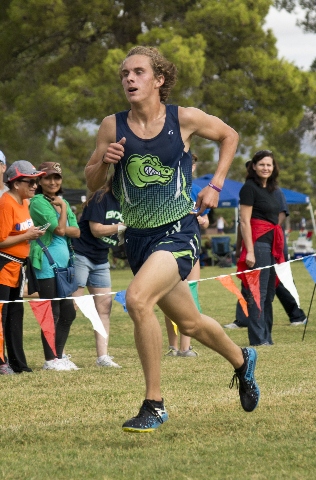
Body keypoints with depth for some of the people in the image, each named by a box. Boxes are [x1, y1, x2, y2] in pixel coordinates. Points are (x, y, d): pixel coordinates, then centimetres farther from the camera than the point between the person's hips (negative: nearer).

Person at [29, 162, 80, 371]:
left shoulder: (63, 203, 17)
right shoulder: (38, 202, -8)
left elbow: (76, 231, 8)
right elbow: (59, 229, -15)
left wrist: (62, 229, -9)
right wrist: (62, 207, -5)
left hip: (63, 262, 8)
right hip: (46, 264, -8)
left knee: (68, 312, 11)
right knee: (52, 313, -6)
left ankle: (59, 354, 21)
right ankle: (50, 360, 1)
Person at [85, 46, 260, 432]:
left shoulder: (185, 119, -6)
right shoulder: (113, 126, -1)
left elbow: (229, 136, 13)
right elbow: (91, 182, 7)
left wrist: (215, 186, 5)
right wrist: (104, 161, -14)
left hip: (178, 233, -4)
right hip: (138, 238, 4)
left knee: (137, 299, -29)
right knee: (189, 323, 18)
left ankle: (154, 404, -17)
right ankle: (241, 360, 49)